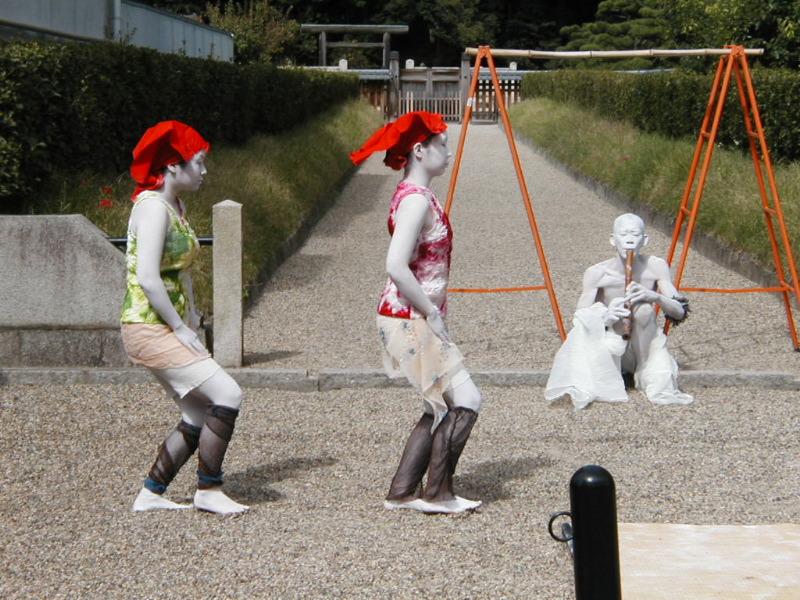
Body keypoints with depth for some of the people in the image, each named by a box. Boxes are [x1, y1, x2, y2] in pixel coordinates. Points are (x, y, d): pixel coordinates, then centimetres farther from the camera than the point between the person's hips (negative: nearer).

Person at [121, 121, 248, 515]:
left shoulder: (176, 206, 15)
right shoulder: (153, 207, -15)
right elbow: (147, 277, -24)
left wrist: (191, 317, 12)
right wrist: (181, 328, -19)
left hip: (169, 328, 10)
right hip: (149, 328, -10)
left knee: (201, 416, 9)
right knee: (227, 394, -14)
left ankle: (150, 494, 17)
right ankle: (208, 491, -5)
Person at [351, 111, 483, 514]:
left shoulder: (412, 194, 14)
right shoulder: (416, 198, -18)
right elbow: (396, 266, -28)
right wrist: (431, 313, -19)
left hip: (412, 319, 10)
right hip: (411, 320, -10)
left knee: (442, 408, 14)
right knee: (464, 401, -7)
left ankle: (402, 492, 16)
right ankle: (437, 494, 1)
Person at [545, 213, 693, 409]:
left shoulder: (656, 267, -11)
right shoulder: (596, 273, -15)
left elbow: (680, 313, -13)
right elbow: (579, 320, -13)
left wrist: (655, 297, -34)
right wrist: (605, 317, -35)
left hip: (645, 346, 2)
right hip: (613, 343, -2)